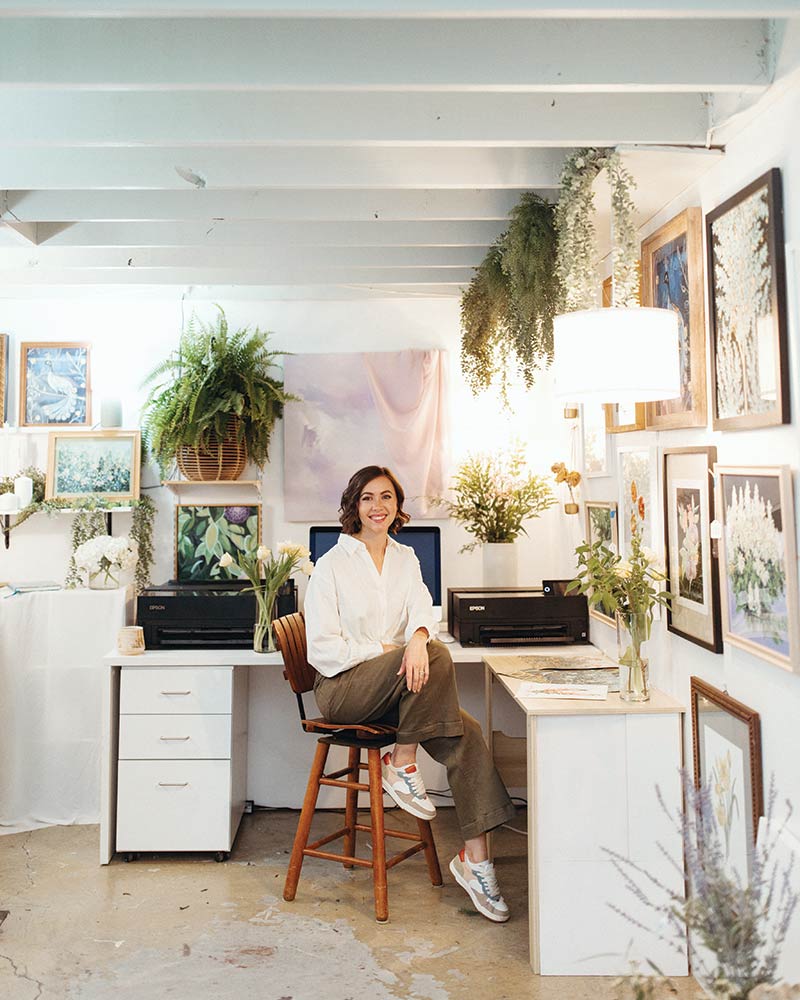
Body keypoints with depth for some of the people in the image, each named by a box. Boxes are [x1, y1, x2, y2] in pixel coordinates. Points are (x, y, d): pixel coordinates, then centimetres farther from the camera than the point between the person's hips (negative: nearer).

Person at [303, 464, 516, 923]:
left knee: (466, 733, -21)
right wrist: (385, 651, -17)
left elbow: (422, 607, -6)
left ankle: (476, 857, -13)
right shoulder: (332, 564, -2)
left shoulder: (406, 559, 13)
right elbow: (322, 649, -8)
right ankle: (403, 764, -15)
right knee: (438, 656, -30)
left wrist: (418, 636, -30)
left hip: (399, 682, 5)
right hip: (343, 688, -5)